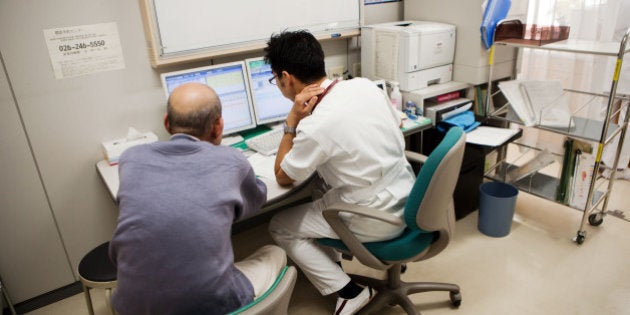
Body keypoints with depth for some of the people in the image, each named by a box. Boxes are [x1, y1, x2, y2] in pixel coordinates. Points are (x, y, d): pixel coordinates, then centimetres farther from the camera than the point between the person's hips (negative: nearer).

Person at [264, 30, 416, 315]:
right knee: (324, 174, 28)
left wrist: (292, 120, -11)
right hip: (408, 198, 8)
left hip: (379, 219, -8)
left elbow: (282, 177, -7)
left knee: (279, 227, 7)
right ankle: (331, 263, 35)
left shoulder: (315, 126, -25)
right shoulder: (365, 85, -5)